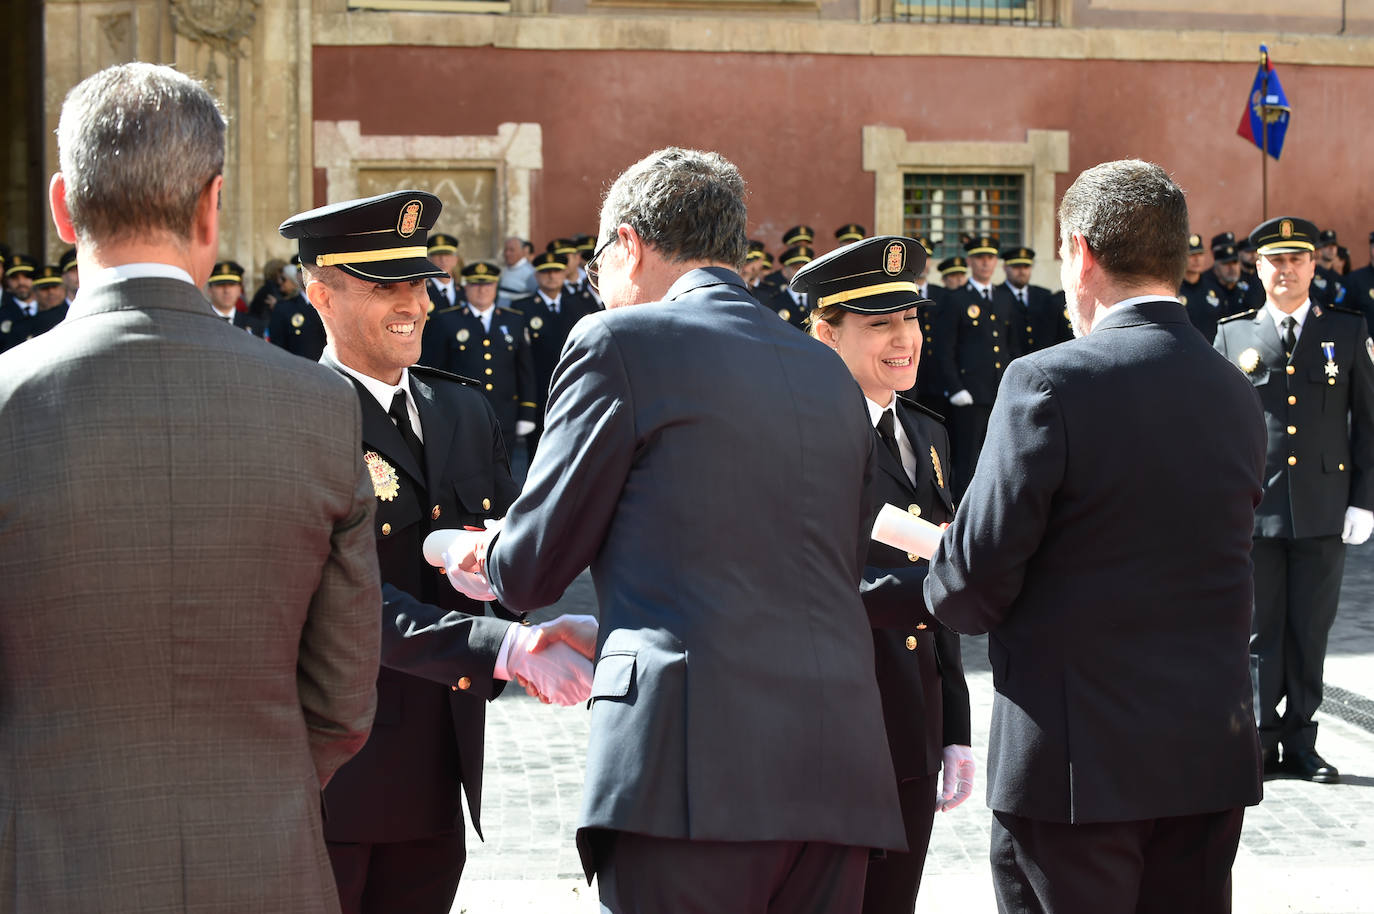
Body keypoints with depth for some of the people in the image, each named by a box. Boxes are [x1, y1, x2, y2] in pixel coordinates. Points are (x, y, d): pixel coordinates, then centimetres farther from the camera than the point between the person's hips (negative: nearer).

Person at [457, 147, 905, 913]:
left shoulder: (621, 342, -1)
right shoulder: (829, 372, 19)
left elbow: (533, 569, 2)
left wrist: (486, 556, 28)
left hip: (693, 763, -7)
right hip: (837, 771, 7)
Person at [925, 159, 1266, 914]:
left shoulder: (1050, 382, -14)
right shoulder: (1237, 397, 7)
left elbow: (978, 575, -14)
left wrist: (944, 589, 10)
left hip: (1076, 762, -6)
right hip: (1211, 760, 6)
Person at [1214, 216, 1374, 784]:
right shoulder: (1232, 336, 5)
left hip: (1323, 513, 0)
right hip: (1253, 509, 0)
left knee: (1310, 631, 6)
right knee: (1260, 631, 4)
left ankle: (1300, 741, 16)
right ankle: (1260, 742, 13)